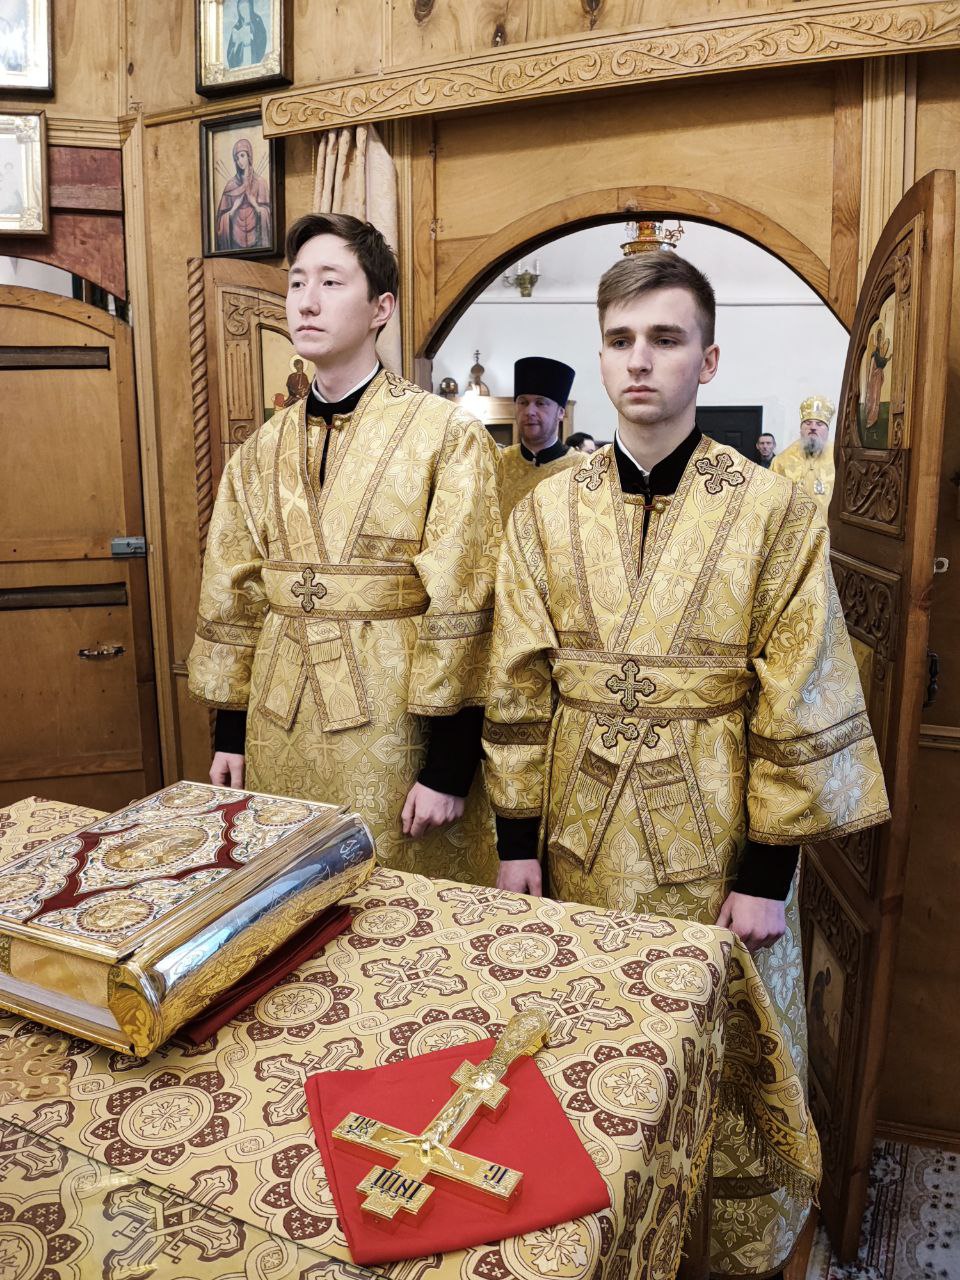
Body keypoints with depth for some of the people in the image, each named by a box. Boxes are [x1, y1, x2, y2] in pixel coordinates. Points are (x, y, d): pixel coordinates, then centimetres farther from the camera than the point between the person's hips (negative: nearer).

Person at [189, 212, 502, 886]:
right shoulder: (263, 449, 8)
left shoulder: (449, 437, -9)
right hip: (278, 731, 5)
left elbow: (461, 610, -13)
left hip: (393, 725, -4)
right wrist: (230, 734, 9)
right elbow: (233, 595, 11)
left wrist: (450, 767, -13)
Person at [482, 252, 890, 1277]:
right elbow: (517, 687, 1)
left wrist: (769, 871, -8)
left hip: (711, 845, -2)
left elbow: (802, 708, -8)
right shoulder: (547, 512, -1)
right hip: (580, 842, 3)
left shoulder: (774, 515, -9)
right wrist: (517, 836, 1)